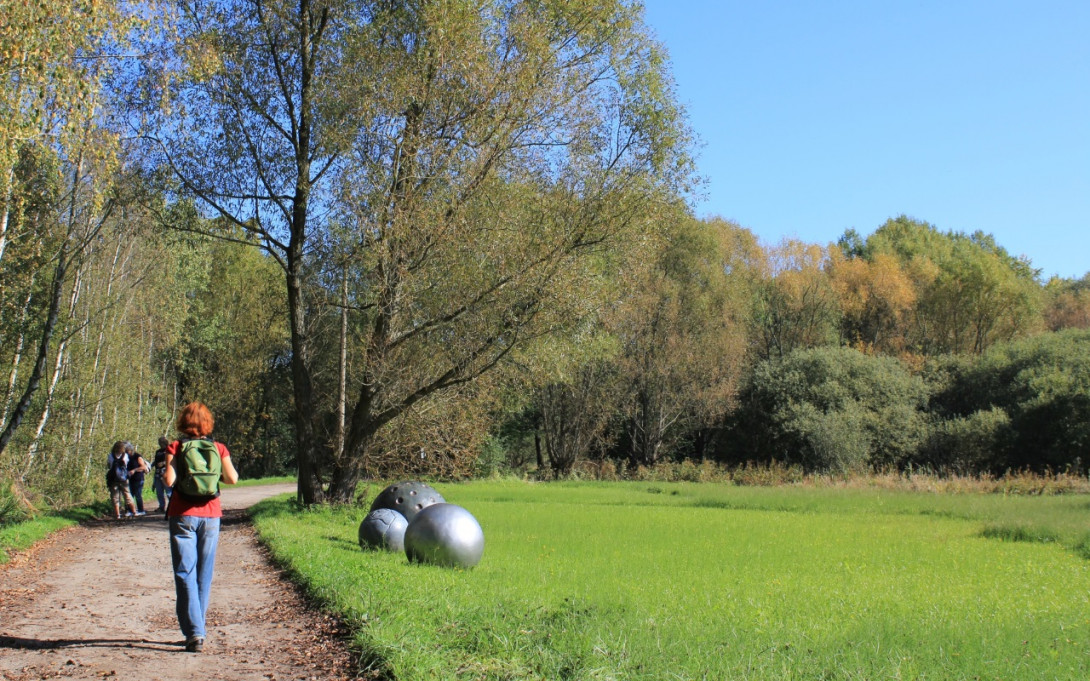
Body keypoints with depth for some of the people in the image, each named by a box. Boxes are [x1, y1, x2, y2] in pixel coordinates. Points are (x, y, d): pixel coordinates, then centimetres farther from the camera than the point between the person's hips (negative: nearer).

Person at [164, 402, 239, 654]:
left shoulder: (175, 447, -3)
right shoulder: (218, 448, 4)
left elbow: (169, 480, -13)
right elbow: (233, 478, -3)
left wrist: (164, 474, 9)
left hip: (183, 516, -3)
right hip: (211, 515, 3)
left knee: (185, 575, -2)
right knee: (204, 576, 12)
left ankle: (194, 633, -12)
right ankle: (196, 630, 18)